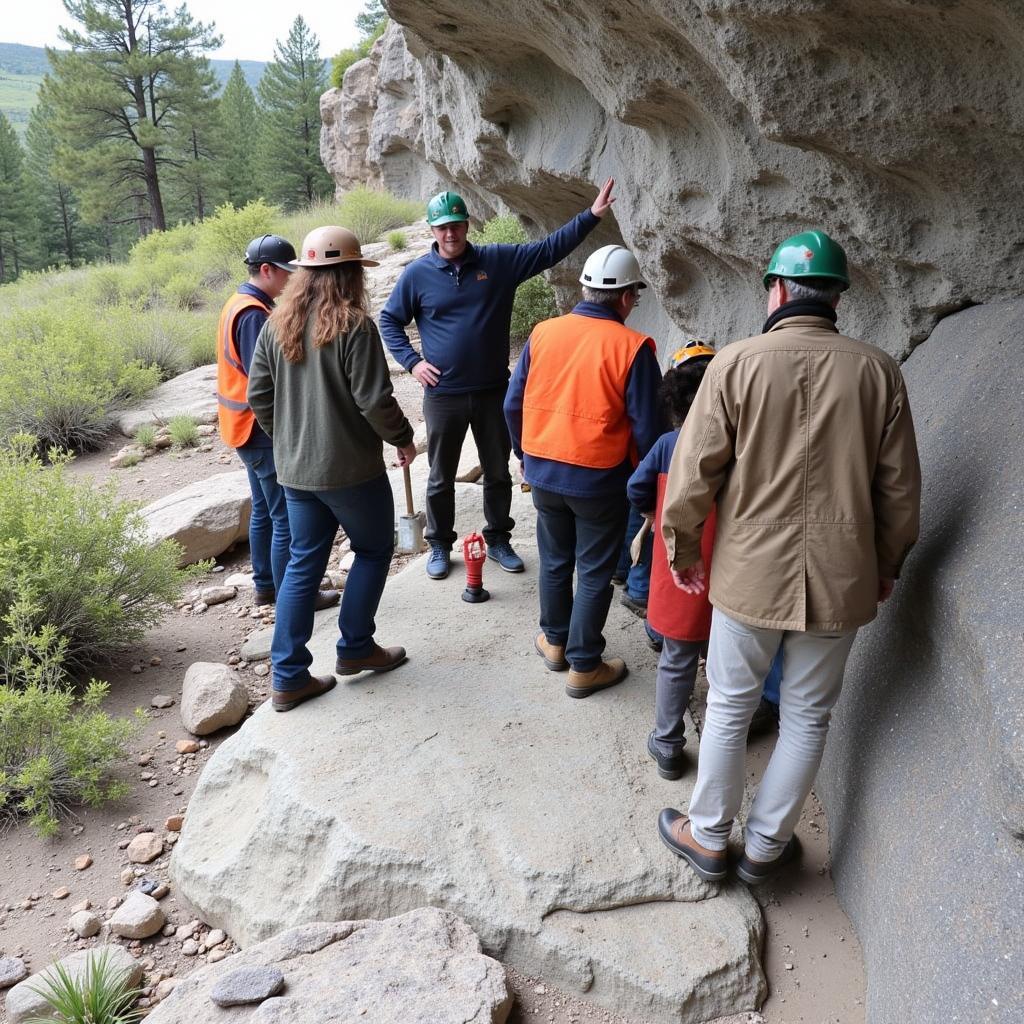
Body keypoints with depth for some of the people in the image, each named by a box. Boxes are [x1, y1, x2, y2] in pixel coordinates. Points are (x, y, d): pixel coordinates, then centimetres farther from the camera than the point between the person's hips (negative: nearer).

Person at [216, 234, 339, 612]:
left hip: (250, 428, 11)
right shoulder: (253, 314, -21)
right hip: (263, 430, -11)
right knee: (286, 518, -1)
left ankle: (265, 585, 31)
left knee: (264, 511, 19)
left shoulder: (240, 303, 11)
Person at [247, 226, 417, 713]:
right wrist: (403, 439, -2)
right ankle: (355, 648, 24)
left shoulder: (276, 325, 4)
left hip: (294, 470, 6)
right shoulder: (354, 325, -15)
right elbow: (375, 401, -19)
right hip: (351, 468, -6)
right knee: (374, 550, 17)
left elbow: (258, 396, 6)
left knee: (303, 562, 14)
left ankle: (288, 677, 16)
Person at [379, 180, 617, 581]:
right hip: (443, 395, -1)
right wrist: (411, 362, -6)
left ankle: (499, 541, 31)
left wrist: (591, 215, -8)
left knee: (498, 473, 13)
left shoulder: (500, 261, -1)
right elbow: (389, 321, 6)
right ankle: (440, 546, 26)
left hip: (493, 391, 2)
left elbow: (550, 249, 0)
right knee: (441, 478, 10)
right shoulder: (417, 274, -3)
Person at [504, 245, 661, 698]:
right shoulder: (632, 347, -14)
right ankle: (584, 667, 20)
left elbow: (513, 404, 4)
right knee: (594, 574, 10)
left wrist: (526, 456, 18)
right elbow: (645, 426, -13)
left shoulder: (543, 333, -2)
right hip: (599, 480, -4)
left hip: (543, 473, 4)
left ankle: (555, 642, 38)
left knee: (555, 561, 22)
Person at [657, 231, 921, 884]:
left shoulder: (736, 364, -10)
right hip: (841, 580, 2)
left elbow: (695, 472, -9)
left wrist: (683, 551, 6)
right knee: (808, 716, 18)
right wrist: (887, 566, 16)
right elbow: (900, 488, 1)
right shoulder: (879, 372, -4)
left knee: (730, 707, 16)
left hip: (749, 574, -1)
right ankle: (766, 845, 33)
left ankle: (707, 837, 32)